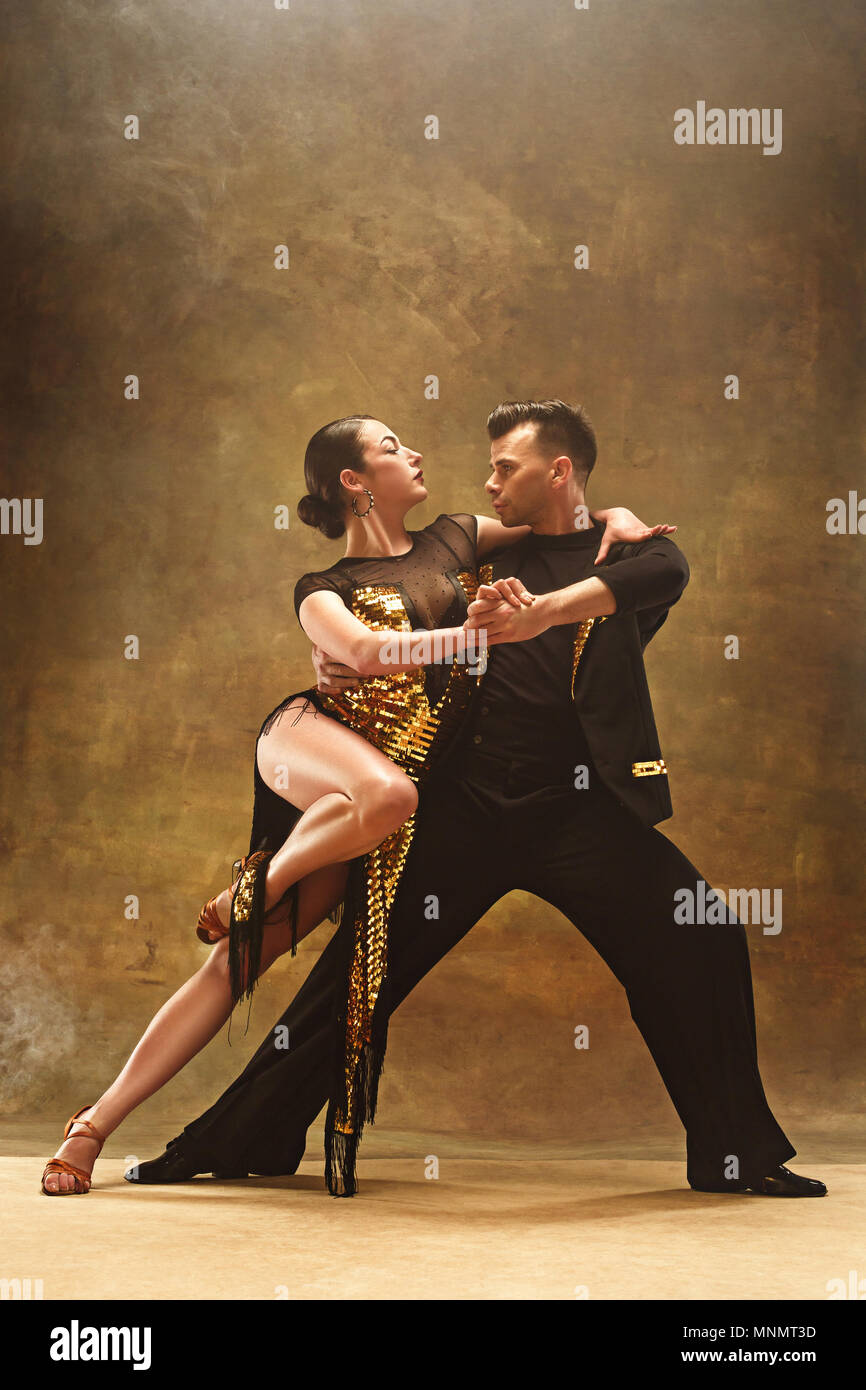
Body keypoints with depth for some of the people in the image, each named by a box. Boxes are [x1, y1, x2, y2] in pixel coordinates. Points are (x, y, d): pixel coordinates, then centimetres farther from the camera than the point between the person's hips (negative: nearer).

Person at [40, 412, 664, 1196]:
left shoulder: (454, 542, 17)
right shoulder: (325, 591, 7)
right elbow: (368, 652, -15)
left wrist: (613, 516, 4)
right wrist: (482, 634, -24)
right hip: (307, 739, -3)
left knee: (238, 963, -5)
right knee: (388, 793, -40)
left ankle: (97, 1123, 0)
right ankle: (251, 892, -14)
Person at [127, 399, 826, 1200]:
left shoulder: (621, 550, 5)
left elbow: (667, 570, -21)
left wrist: (543, 612, -36)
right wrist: (338, 660, -2)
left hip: (580, 807, -2)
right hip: (469, 804, 2)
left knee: (704, 949, -10)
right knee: (358, 970, 0)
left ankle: (737, 1156, 8)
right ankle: (242, 1141, 13)